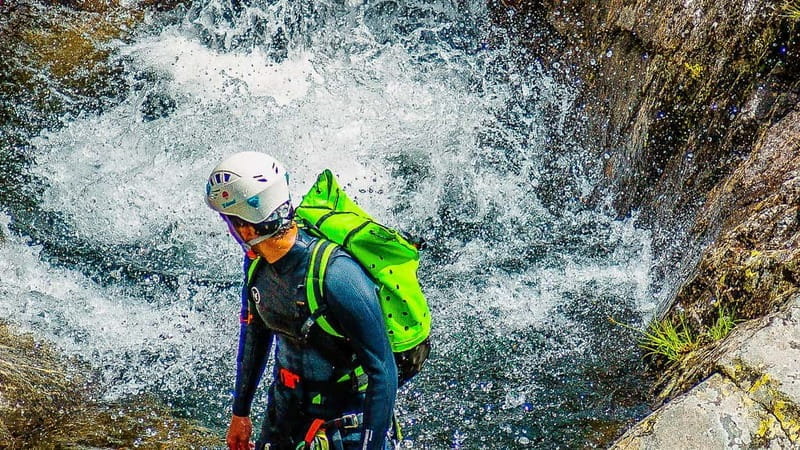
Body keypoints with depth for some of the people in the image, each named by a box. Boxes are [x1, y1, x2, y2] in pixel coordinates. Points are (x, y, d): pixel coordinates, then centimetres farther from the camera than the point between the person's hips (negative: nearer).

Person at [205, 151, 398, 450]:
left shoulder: (336, 275, -30)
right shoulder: (257, 263, -7)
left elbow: (382, 370, -26)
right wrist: (240, 413, 18)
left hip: (345, 422, -6)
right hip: (287, 408, 7)